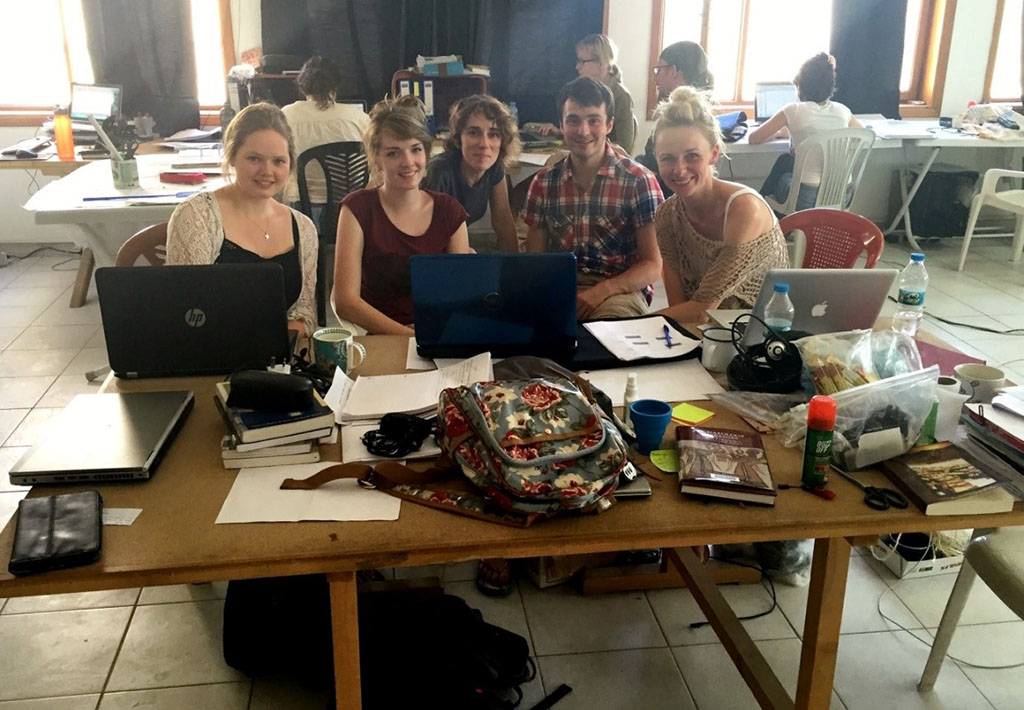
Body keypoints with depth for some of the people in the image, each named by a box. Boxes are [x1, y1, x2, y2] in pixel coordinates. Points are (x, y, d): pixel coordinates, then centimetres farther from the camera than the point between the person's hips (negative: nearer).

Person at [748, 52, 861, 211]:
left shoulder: (794, 111, -9)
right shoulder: (842, 110, 4)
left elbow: (753, 138, -2)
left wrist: (780, 132, 15)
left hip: (807, 198, -4)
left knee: (783, 162, 28)